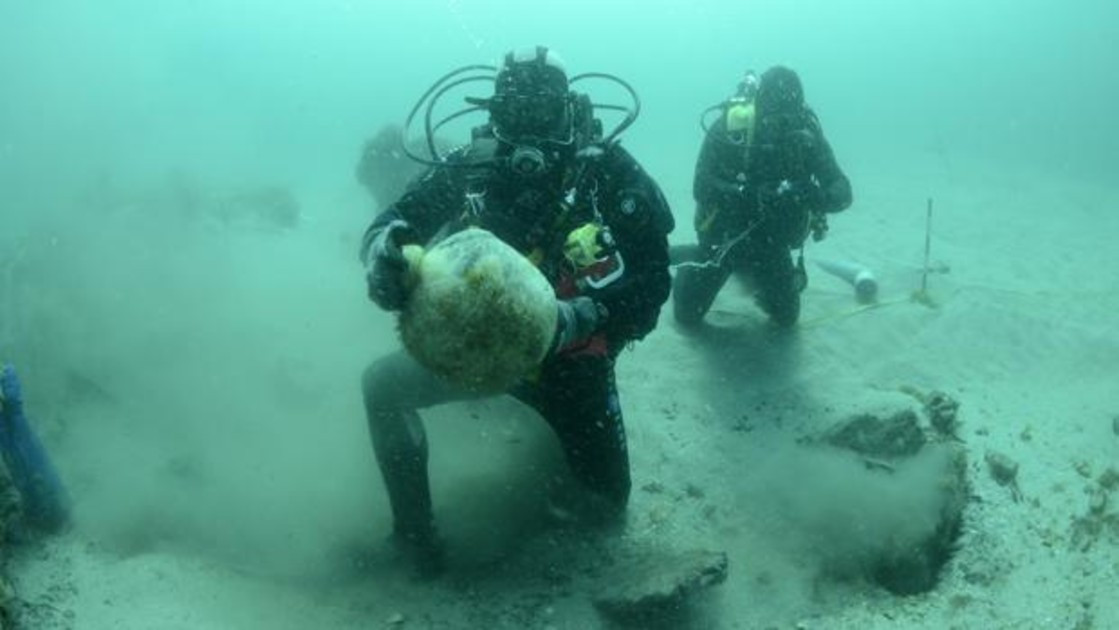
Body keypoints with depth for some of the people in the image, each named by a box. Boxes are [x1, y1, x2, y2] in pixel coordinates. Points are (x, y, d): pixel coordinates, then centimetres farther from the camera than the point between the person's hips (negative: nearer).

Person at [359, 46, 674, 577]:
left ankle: (555, 431, 41)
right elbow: (395, 221, -13)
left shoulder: (610, 174, -21)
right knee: (382, 385, -19)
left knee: (608, 503, 8)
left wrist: (577, 317, -38)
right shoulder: (474, 164, -14)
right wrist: (383, 252, -38)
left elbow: (651, 284, -21)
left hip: (572, 358, -1)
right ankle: (414, 535, 1)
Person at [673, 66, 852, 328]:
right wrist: (750, 196, -47)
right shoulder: (729, 127, -24)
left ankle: (747, 271, 37)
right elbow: (701, 187, -30)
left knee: (786, 317, 10)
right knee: (687, 314, 3)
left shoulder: (807, 134, -17)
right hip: (723, 234, -2)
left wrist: (818, 197, -44)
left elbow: (842, 192, -20)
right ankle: (690, 266, 35)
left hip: (771, 241, 2)